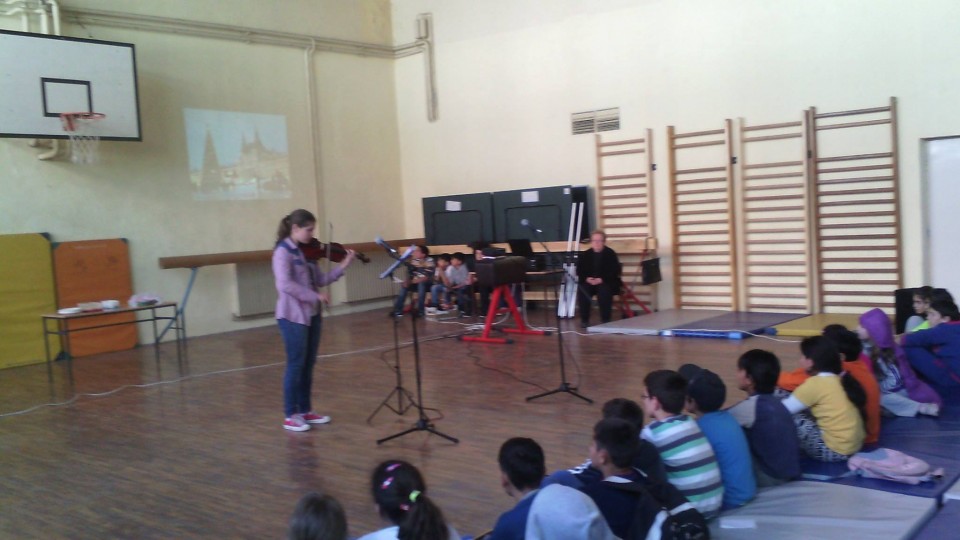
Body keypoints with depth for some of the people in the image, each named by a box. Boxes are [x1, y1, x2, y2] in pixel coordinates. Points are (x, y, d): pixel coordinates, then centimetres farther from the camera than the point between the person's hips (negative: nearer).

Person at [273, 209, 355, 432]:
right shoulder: (283, 251, -13)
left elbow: (320, 280, 9)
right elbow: (285, 284, -25)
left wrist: (343, 265, 0)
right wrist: (316, 296, -23)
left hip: (311, 314, 8)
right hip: (293, 316, -8)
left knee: (308, 364, 13)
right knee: (296, 364, -2)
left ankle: (305, 411, 23)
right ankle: (290, 416, 7)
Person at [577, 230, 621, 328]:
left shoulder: (610, 254, -6)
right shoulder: (585, 255, 4)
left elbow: (615, 271, -11)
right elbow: (579, 271, 3)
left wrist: (602, 279, -24)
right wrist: (586, 278, -18)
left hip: (607, 282, -3)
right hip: (588, 282, 3)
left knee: (604, 291, -34)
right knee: (582, 291, -27)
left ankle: (605, 319, -19)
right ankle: (584, 319, -13)